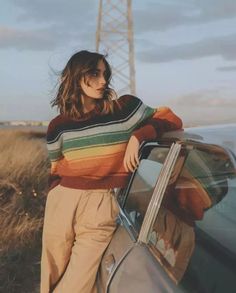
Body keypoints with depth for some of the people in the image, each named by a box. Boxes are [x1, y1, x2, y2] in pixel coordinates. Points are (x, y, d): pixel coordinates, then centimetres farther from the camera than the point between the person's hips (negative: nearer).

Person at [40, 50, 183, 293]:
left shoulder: (125, 108, -3)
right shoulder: (58, 126, 5)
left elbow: (171, 120, 0)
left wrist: (137, 136, -14)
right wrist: (53, 202, 10)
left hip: (101, 205, -2)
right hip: (62, 202, 3)